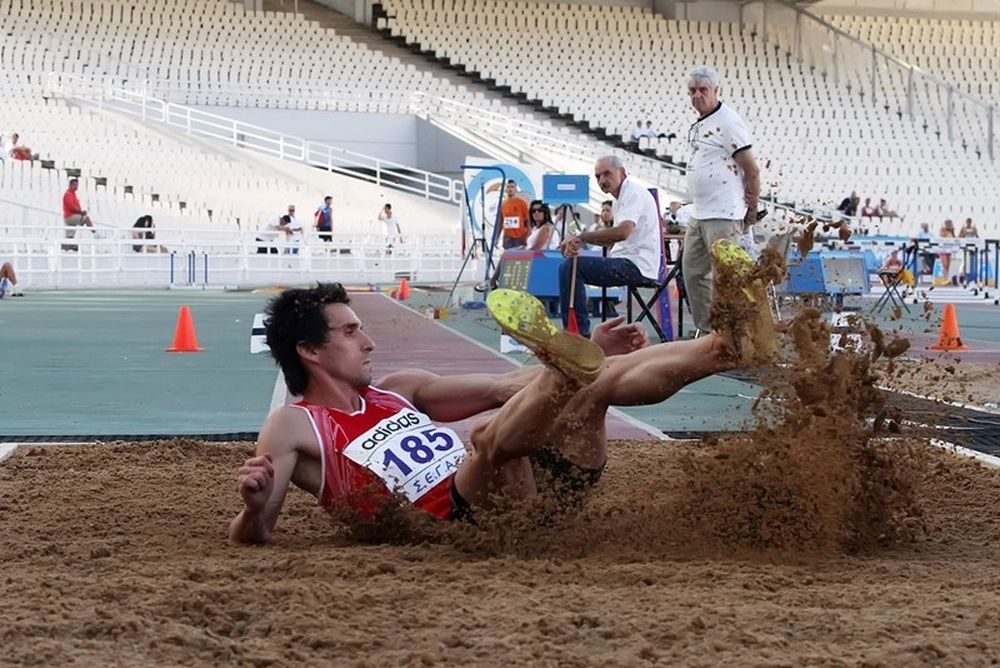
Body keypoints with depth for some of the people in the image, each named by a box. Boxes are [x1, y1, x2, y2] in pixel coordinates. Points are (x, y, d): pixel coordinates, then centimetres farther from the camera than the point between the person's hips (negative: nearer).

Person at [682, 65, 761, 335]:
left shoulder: (727, 121, -12)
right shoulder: (698, 125, 17)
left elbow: (751, 169, -13)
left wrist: (751, 209, -8)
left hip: (723, 215, -10)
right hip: (699, 214, 10)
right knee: (693, 272, 12)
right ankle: (706, 329, 20)